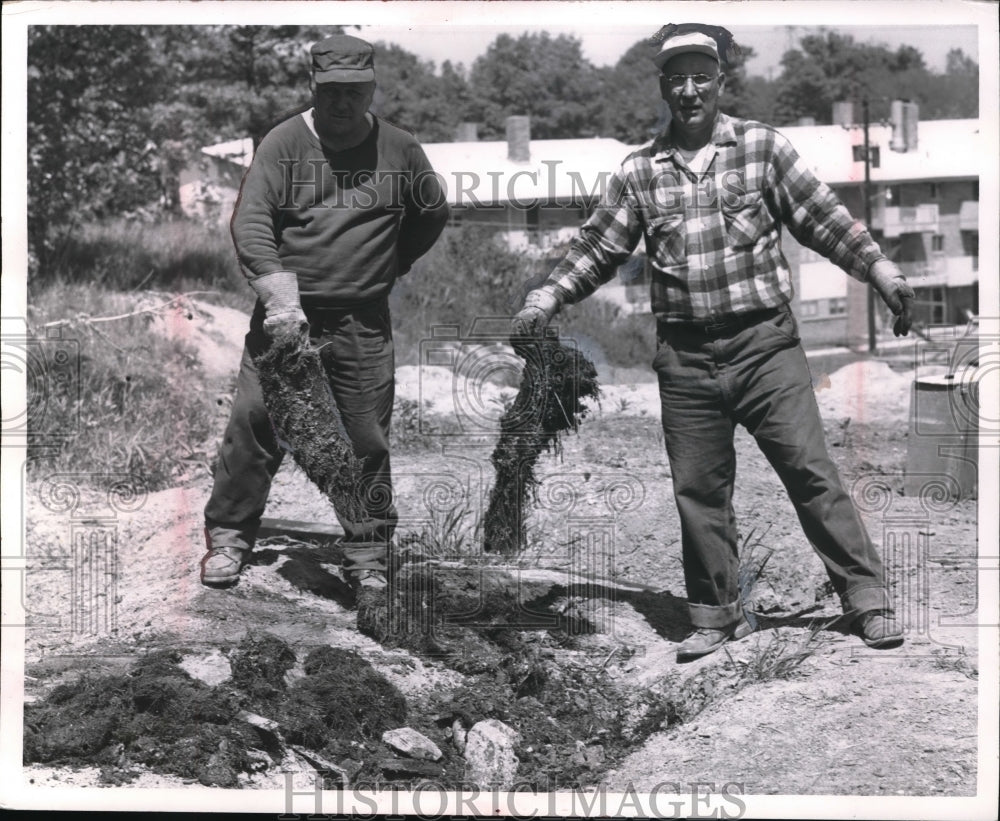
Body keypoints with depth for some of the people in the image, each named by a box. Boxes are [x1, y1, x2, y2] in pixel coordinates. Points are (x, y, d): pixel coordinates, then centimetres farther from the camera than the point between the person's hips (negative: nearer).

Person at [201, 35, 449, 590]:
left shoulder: (398, 149, 7)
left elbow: (433, 214, 23)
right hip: (287, 314, -1)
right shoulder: (285, 143, -1)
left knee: (366, 442, 2)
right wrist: (279, 293, -24)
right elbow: (250, 221, -11)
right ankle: (228, 537, 9)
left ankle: (367, 556, 14)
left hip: (364, 324, 1)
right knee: (253, 423, -5)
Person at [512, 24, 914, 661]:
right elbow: (598, 248, 12)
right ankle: (717, 617, 20)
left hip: (765, 341, -2)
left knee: (810, 470, -5)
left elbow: (824, 219, 1)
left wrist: (879, 268, -8)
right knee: (699, 490, 7)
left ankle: (868, 598, 6)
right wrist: (548, 298, 3)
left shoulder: (763, 146, 3)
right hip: (686, 357, 3)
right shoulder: (639, 172, 8)